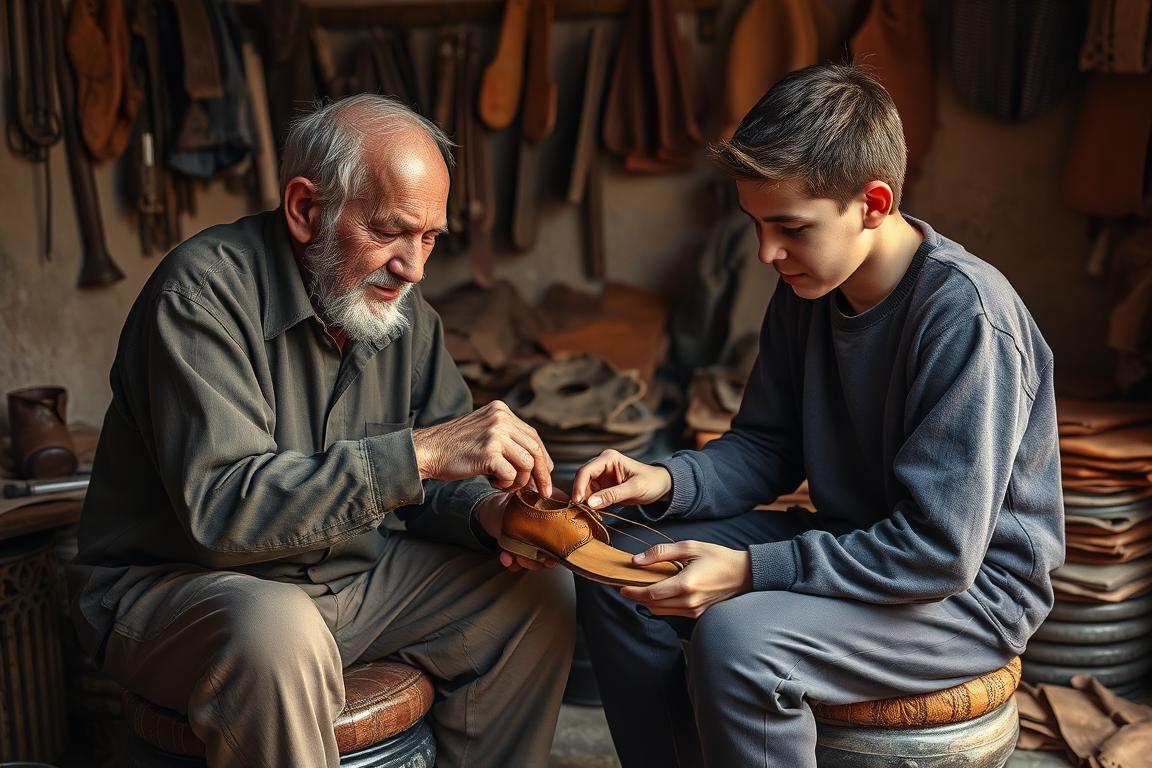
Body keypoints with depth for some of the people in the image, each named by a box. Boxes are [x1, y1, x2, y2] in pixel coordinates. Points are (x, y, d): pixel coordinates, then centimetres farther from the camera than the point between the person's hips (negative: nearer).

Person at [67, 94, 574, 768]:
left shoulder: (402, 307, 2)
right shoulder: (205, 290, -21)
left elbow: (438, 481, 8)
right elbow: (220, 509, -32)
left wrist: (485, 512, -16)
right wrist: (417, 452, -36)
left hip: (351, 575, 7)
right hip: (177, 584, -7)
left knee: (542, 591, -2)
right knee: (278, 634, -39)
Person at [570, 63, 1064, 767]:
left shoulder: (965, 317, -27)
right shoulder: (808, 288, -2)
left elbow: (938, 551, -27)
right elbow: (768, 447, 7)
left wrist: (752, 570, -28)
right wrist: (668, 482, -13)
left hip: (972, 586, -8)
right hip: (852, 543, 8)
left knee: (734, 637, -32)